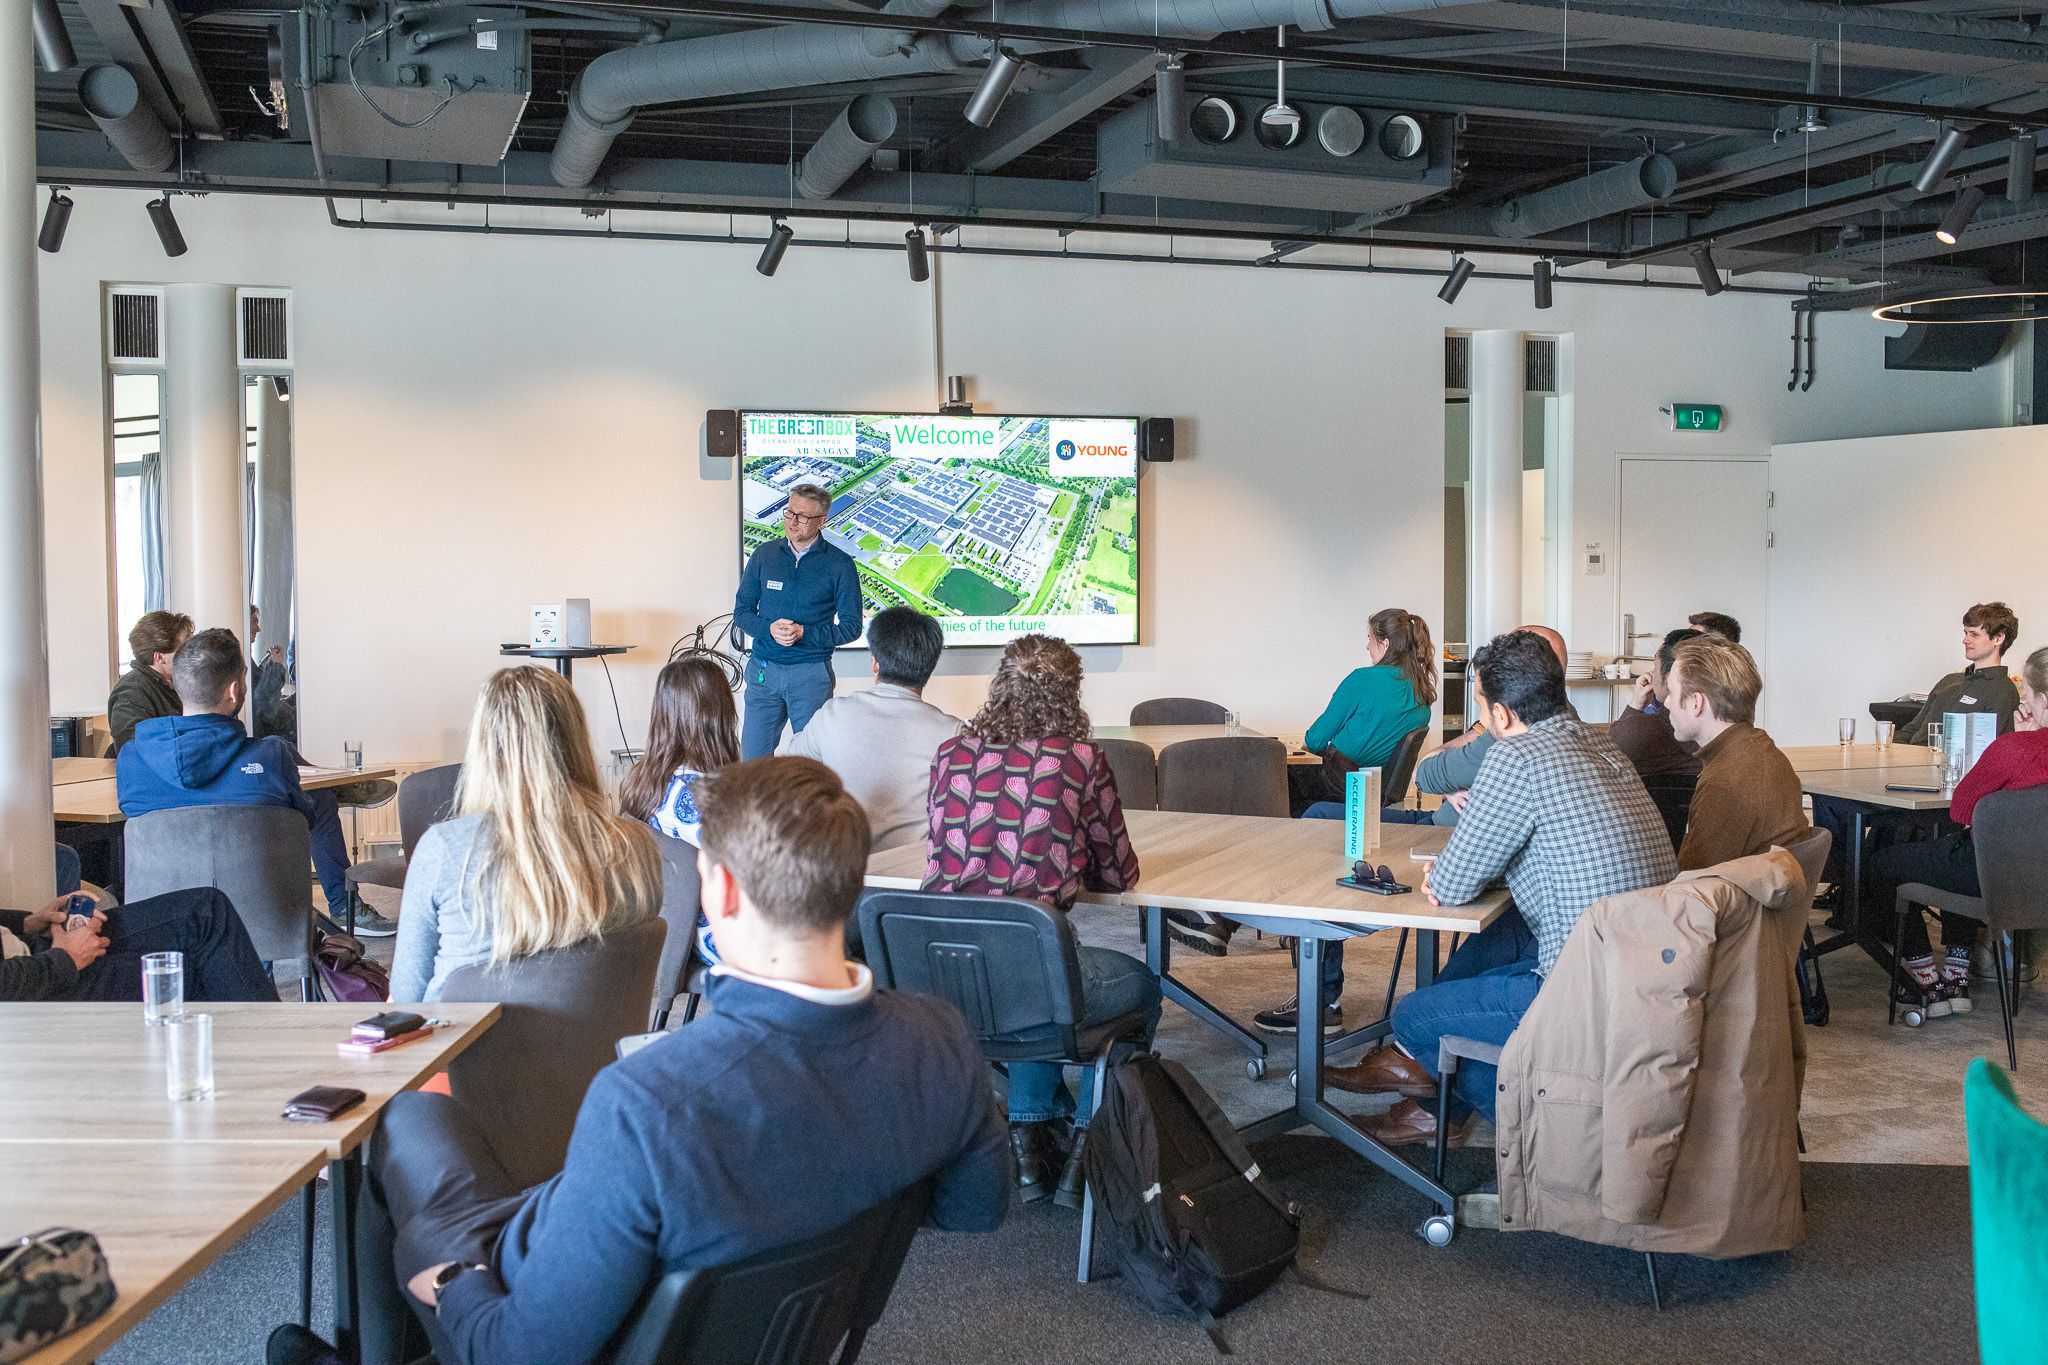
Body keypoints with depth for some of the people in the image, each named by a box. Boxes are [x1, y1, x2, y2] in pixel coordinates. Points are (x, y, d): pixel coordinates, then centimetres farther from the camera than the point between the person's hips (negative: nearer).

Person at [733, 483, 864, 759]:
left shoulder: (840, 565, -2)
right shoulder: (764, 555, 6)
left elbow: (851, 627, -3)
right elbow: (742, 611, 9)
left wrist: (804, 633, -17)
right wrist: (770, 629, -11)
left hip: (811, 673, -2)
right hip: (764, 671, 2)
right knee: (753, 756, 3)